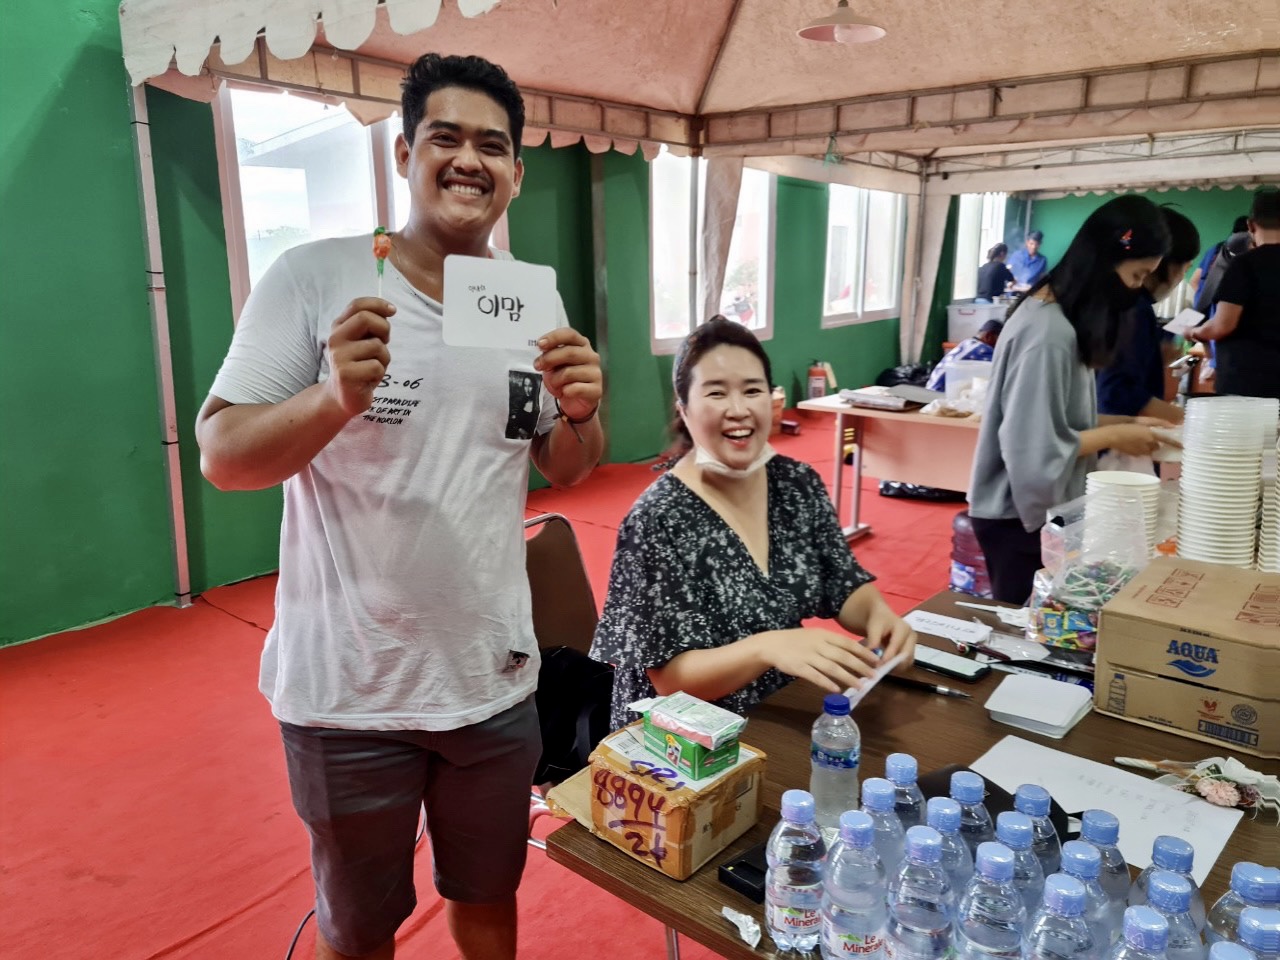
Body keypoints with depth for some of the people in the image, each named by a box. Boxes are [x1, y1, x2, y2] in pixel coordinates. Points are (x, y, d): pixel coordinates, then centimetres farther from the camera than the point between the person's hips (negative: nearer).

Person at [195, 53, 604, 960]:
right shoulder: (314, 278, -11)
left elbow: (565, 469, 9)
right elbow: (221, 457, -12)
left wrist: (582, 412, -13)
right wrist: (336, 398, -31)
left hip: (496, 680, 4)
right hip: (349, 691, -3)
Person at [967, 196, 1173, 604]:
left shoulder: (1057, 313, 6)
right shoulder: (1048, 333, -24)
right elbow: (1036, 448, -25)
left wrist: (1117, 422, 4)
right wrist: (1113, 437, -13)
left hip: (1035, 505, 9)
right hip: (1020, 514, -9)